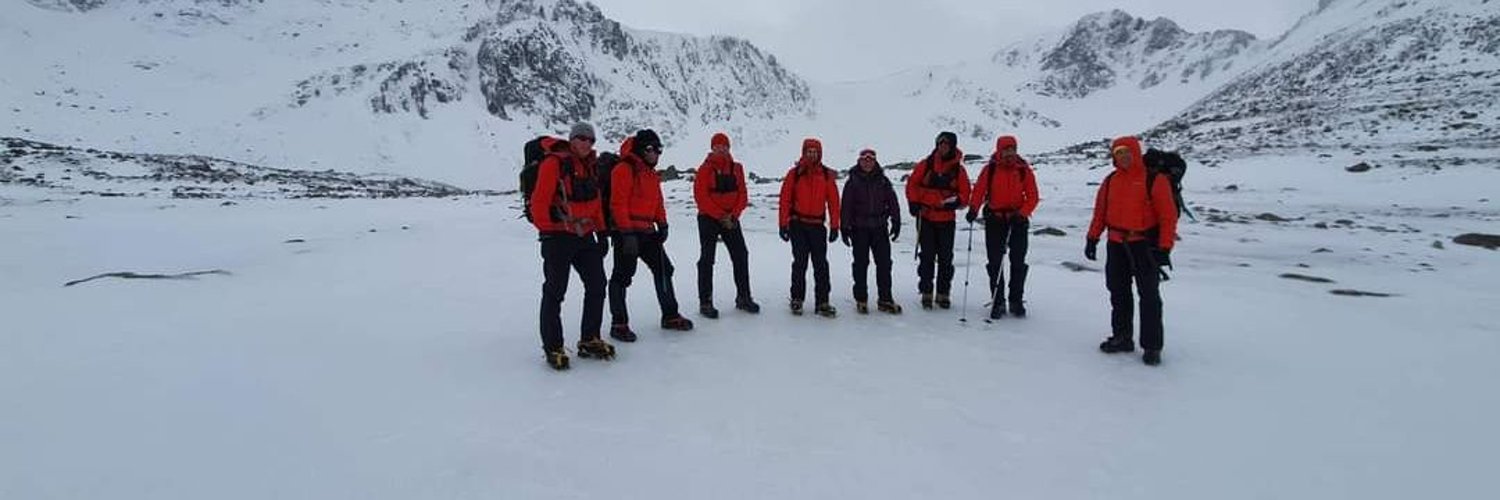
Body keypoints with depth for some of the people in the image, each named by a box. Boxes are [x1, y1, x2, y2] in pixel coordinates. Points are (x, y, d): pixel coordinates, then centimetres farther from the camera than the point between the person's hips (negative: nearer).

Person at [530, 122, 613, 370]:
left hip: (585, 236, 8)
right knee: (554, 292, -1)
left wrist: (601, 233, 13)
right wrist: (546, 231, -15)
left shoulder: (590, 167, 14)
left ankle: (589, 340, 23)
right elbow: (539, 201, -13)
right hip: (558, 237, -8)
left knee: (597, 285, 9)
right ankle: (553, 348, 9)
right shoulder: (554, 163, -9)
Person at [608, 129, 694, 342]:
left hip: (647, 231, 9)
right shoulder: (624, 169, -12)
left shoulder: (651, 173, 17)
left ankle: (670, 315, 23)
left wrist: (662, 224, 12)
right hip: (627, 231, -9)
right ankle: (619, 324, 6)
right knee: (623, 275, -3)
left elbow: (657, 201, 23)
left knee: (664, 269, 11)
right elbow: (618, 203, -18)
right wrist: (627, 233, -21)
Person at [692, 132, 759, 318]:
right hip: (708, 219, -4)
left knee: (741, 256, 5)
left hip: (731, 219, 4)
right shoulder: (705, 169, -7)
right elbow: (701, 197, -14)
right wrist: (721, 216, -17)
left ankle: (743, 297, 18)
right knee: (707, 259, -1)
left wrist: (734, 214, -10)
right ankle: (705, 302, 5)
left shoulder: (736, 168, 6)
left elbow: (742, 194, 5)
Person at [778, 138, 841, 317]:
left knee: (821, 264, 1)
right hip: (798, 224, -1)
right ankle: (797, 300, 13)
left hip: (818, 225, 2)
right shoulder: (794, 174, 0)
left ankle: (822, 302, 7)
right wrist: (783, 225, -6)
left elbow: (833, 202, 5)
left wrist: (834, 226, 1)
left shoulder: (827, 175, 5)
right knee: (800, 263, 3)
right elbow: (785, 200, -2)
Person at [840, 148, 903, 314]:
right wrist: (845, 228, -5)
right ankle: (861, 299, 13)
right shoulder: (852, 181, 2)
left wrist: (896, 221, -3)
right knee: (861, 264, 4)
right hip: (859, 229, -2)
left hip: (880, 227, 2)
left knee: (884, 263, 2)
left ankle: (885, 299, 10)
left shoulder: (883, 180, 7)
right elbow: (846, 205, 0)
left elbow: (892, 201, 6)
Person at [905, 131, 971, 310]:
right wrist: (914, 203, -8)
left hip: (947, 220, 1)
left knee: (945, 258, 6)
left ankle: (943, 293, 17)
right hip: (925, 218, -1)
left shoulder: (958, 169, 2)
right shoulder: (925, 165, 0)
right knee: (927, 256, 3)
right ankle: (926, 292, 11)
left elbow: (964, 195, 3)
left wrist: (953, 202, -16)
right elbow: (912, 184, 4)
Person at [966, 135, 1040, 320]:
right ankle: (998, 302, 10)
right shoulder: (990, 169, 0)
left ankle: (1017, 301, 17)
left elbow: (1033, 197, -1)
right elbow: (979, 190, -8)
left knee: (1018, 262, 4)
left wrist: (1022, 213, -17)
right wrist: (974, 209, -26)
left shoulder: (1024, 170, 0)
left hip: (1018, 220, 0)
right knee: (995, 263, 1)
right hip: (994, 220, 0)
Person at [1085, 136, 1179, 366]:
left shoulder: (1154, 180, -9)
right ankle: (1122, 337, 24)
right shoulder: (1111, 180, 8)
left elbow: (1168, 215, -10)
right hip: (1116, 245, 5)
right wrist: (1092, 239, 9)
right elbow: (1100, 211, 13)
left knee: (1149, 296, 0)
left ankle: (1152, 346, 8)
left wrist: (1164, 248, -14)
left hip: (1145, 245, -5)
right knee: (1118, 293, 12)